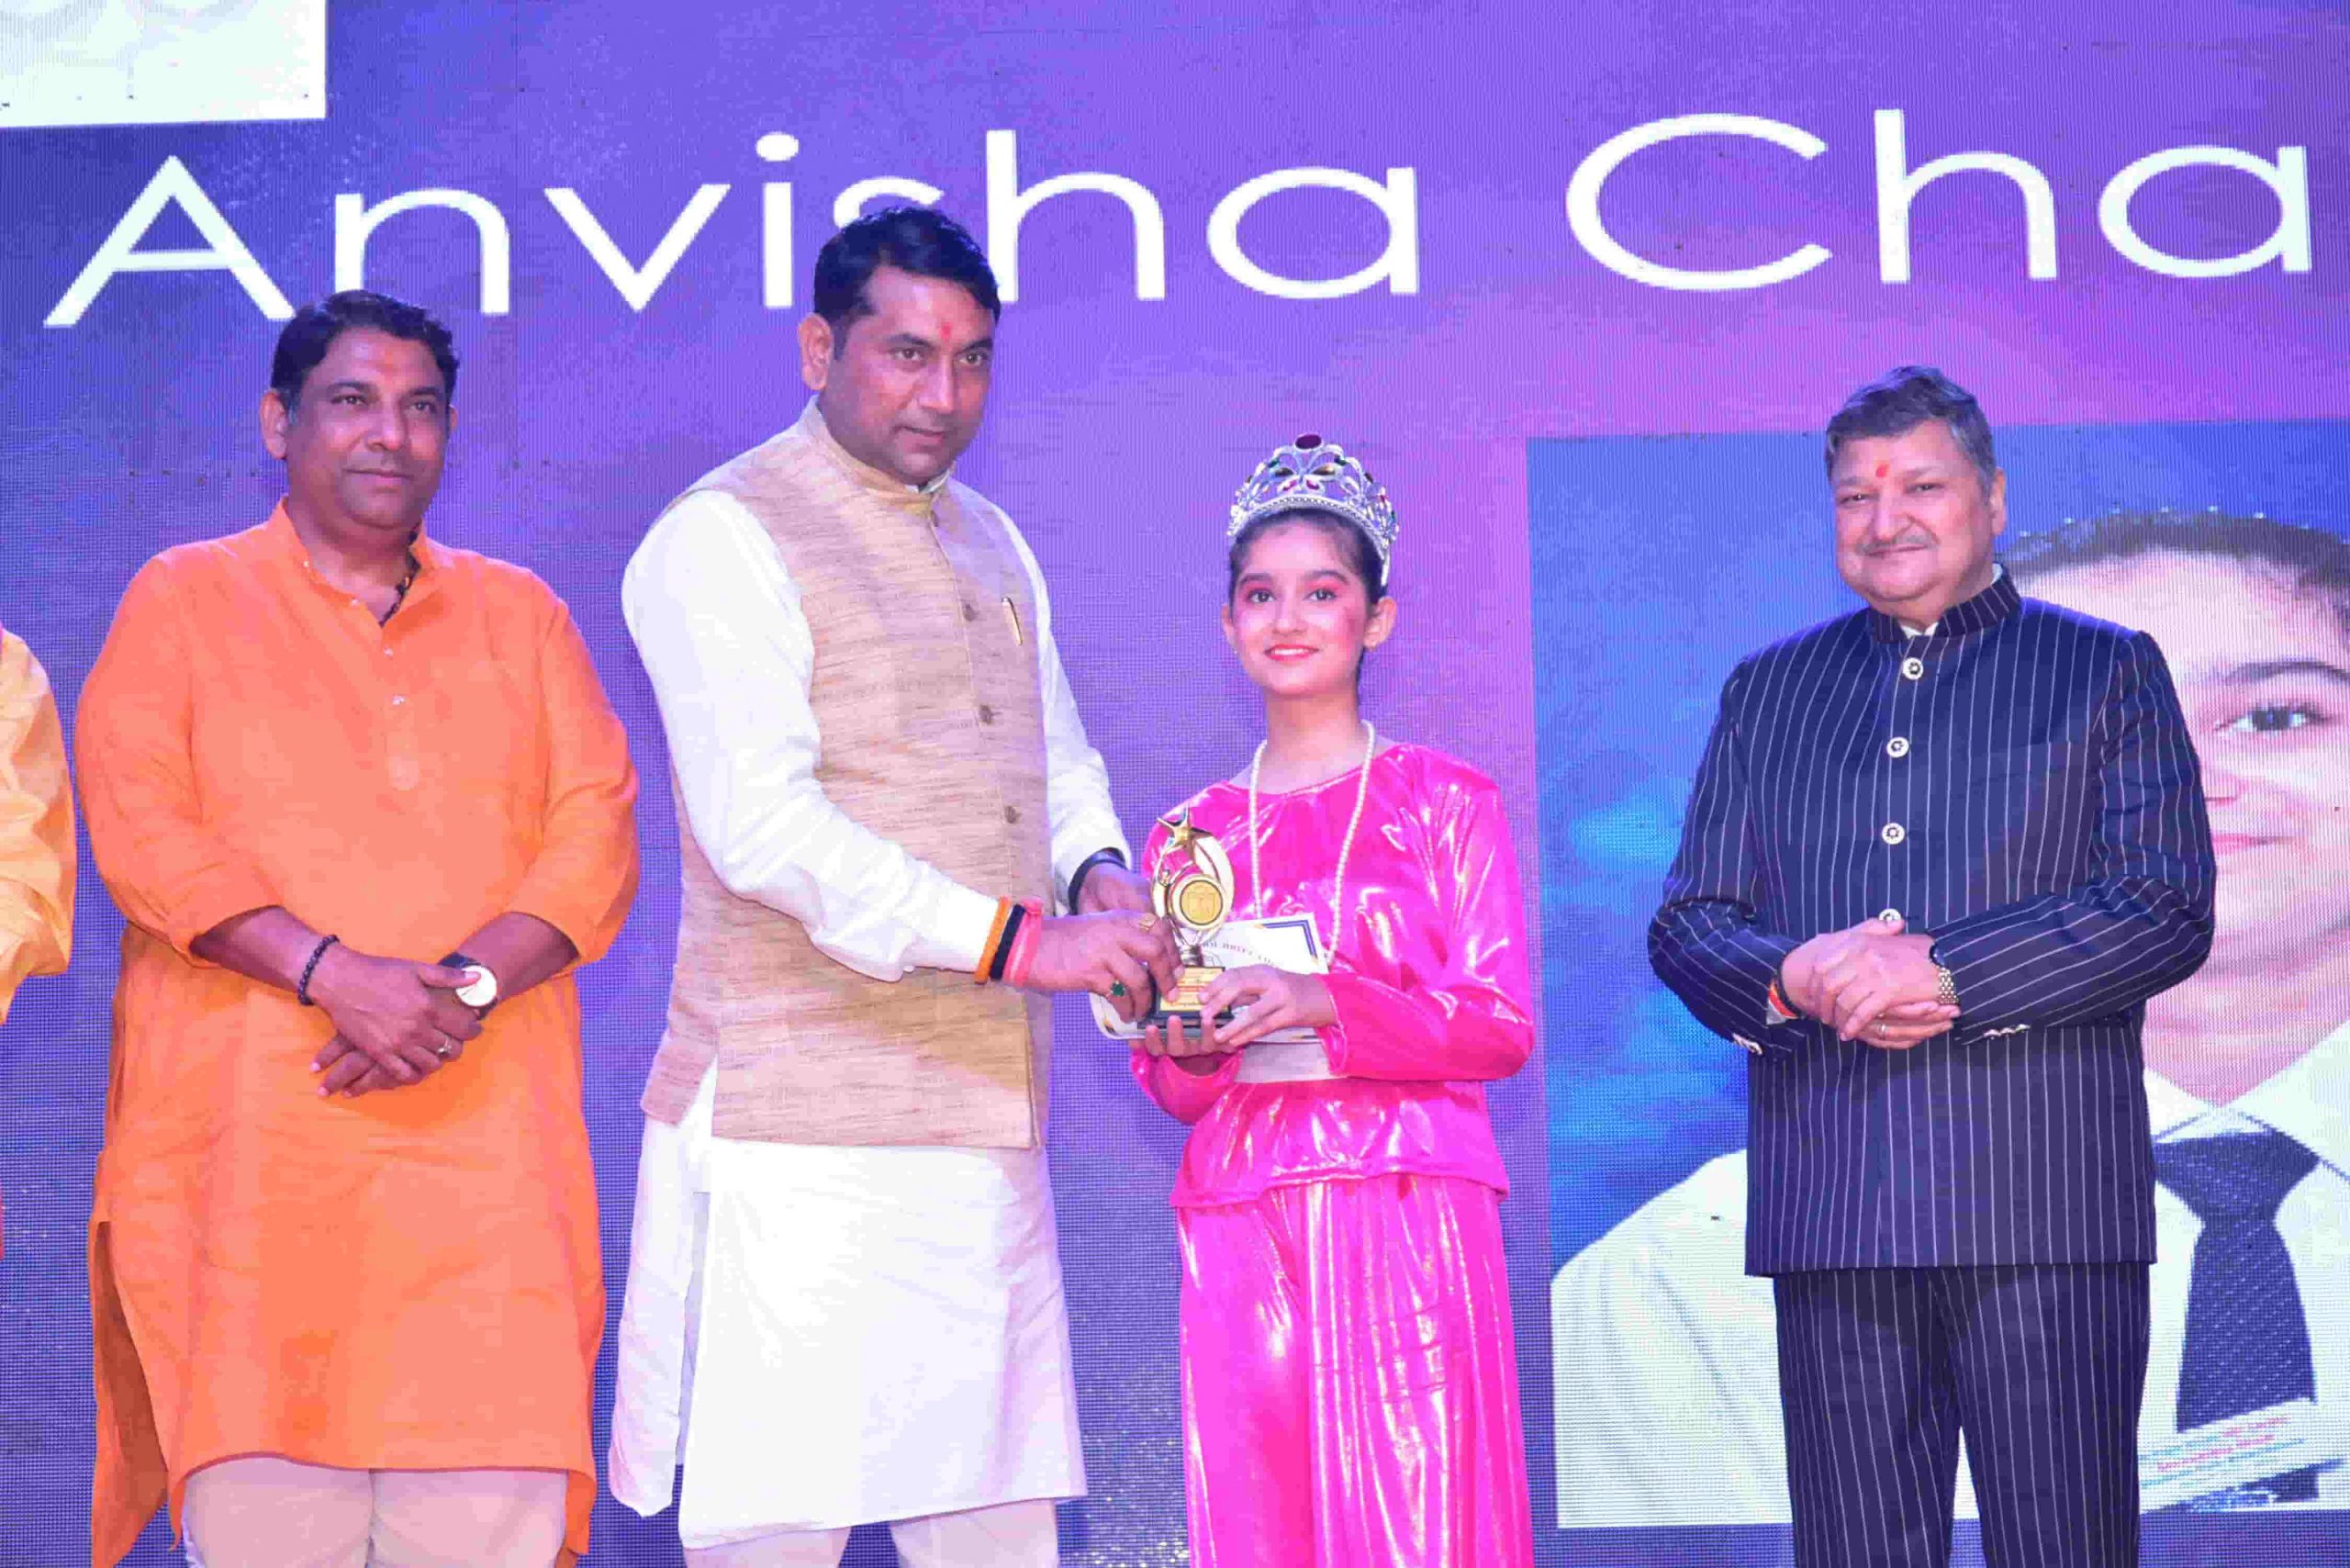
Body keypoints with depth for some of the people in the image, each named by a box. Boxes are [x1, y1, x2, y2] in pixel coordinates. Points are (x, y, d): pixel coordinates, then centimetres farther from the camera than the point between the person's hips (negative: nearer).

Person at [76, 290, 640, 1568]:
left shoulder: (520, 615, 19)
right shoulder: (185, 600, 11)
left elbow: (596, 835, 8)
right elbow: (138, 827, -2)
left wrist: (468, 984, -11)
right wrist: (333, 971, -15)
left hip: (483, 1138, 2)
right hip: (254, 1146, -2)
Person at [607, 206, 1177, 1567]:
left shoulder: (992, 547, 19)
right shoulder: (723, 539, -6)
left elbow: (1064, 764, 28)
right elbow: (761, 827, -17)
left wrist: (1100, 876, 4)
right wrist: (1012, 940, -21)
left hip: (987, 1132, 8)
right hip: (797, 1141, -7)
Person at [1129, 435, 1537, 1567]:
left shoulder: (1444, 801, 5)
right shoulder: (1191, 834, 14)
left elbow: (1502, 1025, -3)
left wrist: (1325, 1005, -16)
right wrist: (1186, 1048, -7)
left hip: (1405, 1212, -3)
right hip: (1242, 1226, 3)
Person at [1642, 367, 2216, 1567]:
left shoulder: (2107, 670, 9)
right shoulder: (1767, 689, 19)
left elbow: (2168, 911, -3)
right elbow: (1686, 924, 14)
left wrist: (1945, 972, -12)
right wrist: (1791, 977, -9)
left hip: (2044, 1201, -3)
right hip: (1830, 1207, 3)